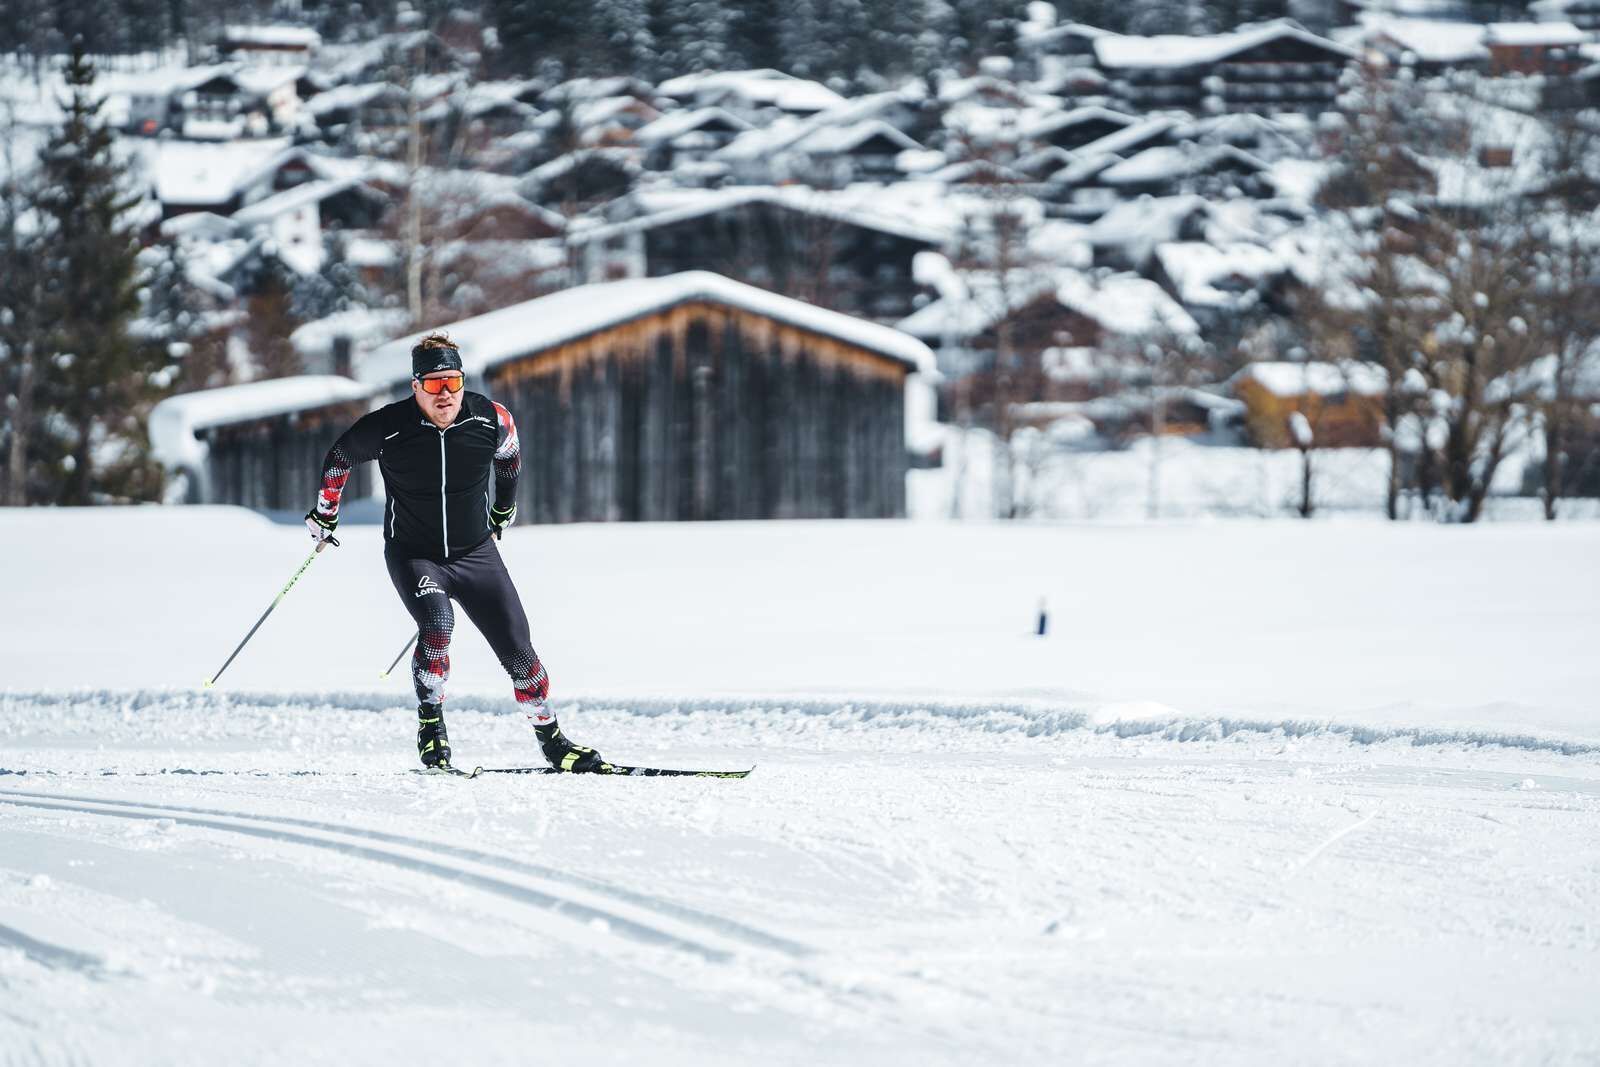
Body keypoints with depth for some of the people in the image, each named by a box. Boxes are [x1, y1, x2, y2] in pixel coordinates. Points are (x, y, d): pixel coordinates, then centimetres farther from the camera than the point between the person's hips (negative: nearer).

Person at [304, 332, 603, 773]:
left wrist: (503, 509, 26)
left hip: (476, 553, 3)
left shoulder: (491, 419, -14)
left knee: (518, 649, 1)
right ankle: (431, 725, -13)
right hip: (413, 556, -3)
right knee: (437, 625, -30)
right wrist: (324, 512, 14)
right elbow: (338, 459, 1)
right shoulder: (386, 428, -20)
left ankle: (552, 740, 19)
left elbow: (509, 457, 12)